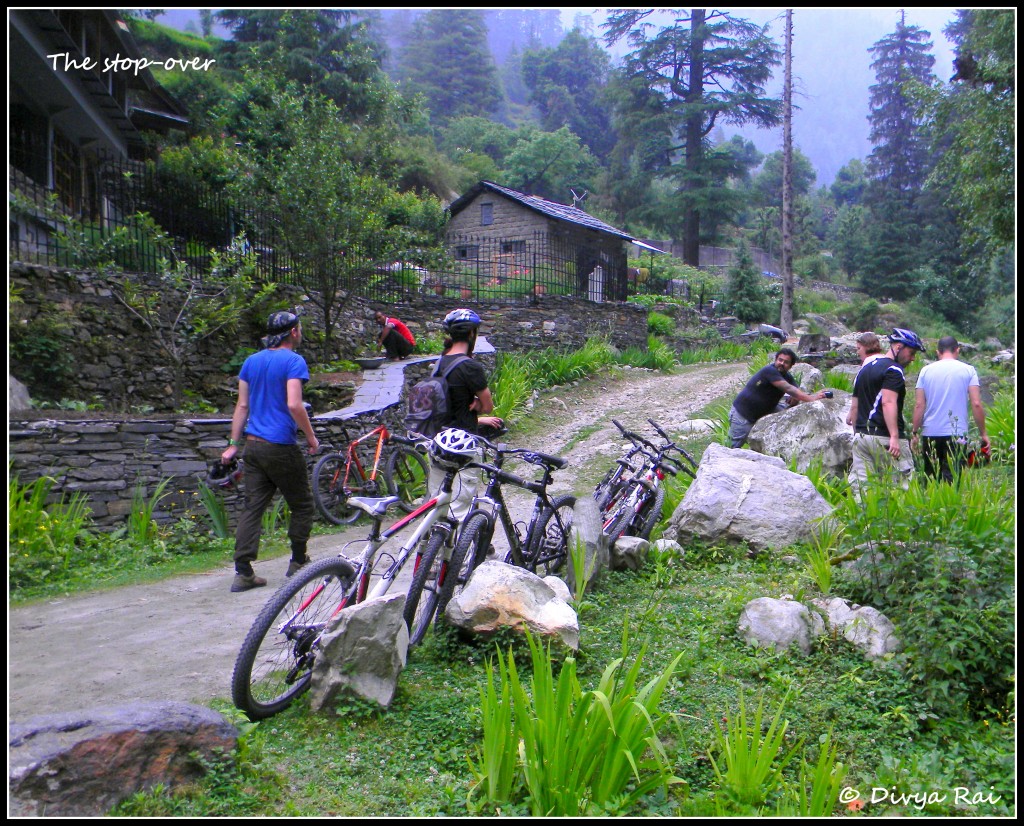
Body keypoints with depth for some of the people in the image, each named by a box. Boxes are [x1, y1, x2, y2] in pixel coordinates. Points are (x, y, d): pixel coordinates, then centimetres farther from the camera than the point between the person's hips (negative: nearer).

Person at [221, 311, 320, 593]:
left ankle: (243, 572, 2)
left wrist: (233, 444, 15)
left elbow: (242, 406, 13)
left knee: (252, 508, 5)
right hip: (281, 448, -7)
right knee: (302, 505, 11)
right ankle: (298, 562, 19)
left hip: (253, 445, 7)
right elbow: (294, 404, -19)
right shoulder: (293, 361, -9)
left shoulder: (251, 361, 13)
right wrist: (311, 437, -8)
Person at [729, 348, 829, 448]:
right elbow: (788, 389, -32)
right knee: (735, 446, -6)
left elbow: (797, 392, -6)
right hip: (742, 413, -8)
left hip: (762, 412, 8)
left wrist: (795, 398, -30)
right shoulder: (769, 371, -24)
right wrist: (811, 398, -37)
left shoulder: (787, 377, 2)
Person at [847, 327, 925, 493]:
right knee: (903, 484, -1)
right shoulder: (893, 370, -8)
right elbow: (888, 402, -20)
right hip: (885, 437, -8)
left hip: (861, 436, 8)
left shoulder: (865, 368, 19)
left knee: (859, 486, 3)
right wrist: (894, 436, -25)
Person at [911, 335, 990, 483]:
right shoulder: (968, 370, 1)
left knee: (931, 478, 12)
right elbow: (976, 404, -4)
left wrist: (915, 433, 6)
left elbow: (919, 405, 1)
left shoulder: (926, 370, 5)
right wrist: (983, 433, 3)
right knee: (952, 479, -4)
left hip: (930, 433, 2)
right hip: (956, 434, -2)